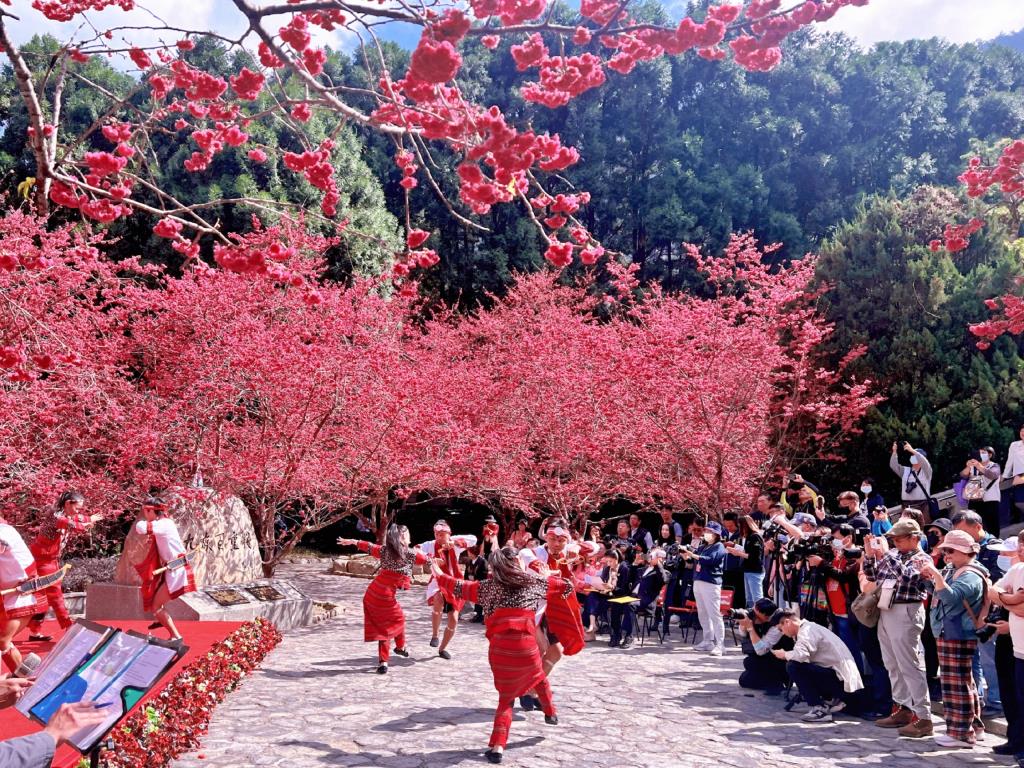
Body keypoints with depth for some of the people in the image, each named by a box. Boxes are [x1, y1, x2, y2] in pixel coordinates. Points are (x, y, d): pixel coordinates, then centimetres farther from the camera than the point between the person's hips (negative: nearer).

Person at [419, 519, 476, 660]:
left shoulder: (455, 544, -3)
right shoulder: (430, 545, -8)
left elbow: (473, 539, -17)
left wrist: (455, 542, -30)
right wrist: (429, 559, -43)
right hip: (437, 583, -3)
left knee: (453, 620, 3)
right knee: (439, 602, -37)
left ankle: (442, 648, 29)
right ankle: (434, 635, -13)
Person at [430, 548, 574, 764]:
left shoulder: (489, 585, 10)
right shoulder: (535, 580, 10)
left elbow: (460, 588, 16)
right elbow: (566, 587, 19)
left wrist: (439, 575, 32)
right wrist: (548, 576, 37)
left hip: (499, 648, 0)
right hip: (526, 646, 0)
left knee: (505, 698, 15)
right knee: (539, 677, 34)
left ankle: (497, 746, 2)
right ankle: (551, 714, 48)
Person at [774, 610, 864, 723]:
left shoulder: (807, 630, -13)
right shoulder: (809, 628, 17)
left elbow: (801, 655, -29)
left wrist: (784, 654, -10)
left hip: (841, 679, -10)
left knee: (793, 666, -18)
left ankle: (819, 708, -12)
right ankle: (831, 700, 16)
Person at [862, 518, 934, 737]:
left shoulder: (921, 559, -6)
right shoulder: (893, 554, 14)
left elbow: (906, 576, -24)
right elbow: (872, 576, 18)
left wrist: (886, 553, -20)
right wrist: (870, 555, 4)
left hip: (905, 614, -8)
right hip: (886, 612, 8)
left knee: (910, 666, -8)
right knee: (893, 665, 13)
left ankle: (923, 717, -5)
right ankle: (902, 709, 23)